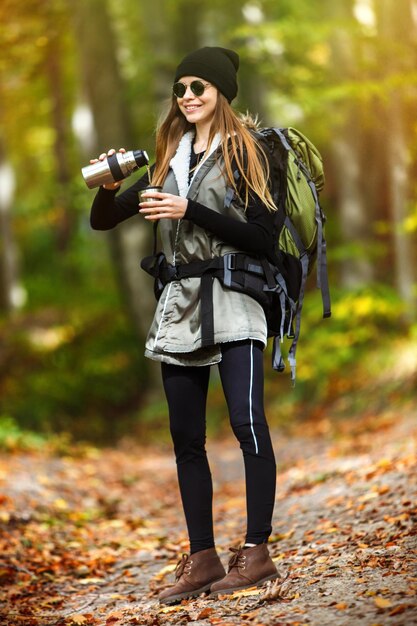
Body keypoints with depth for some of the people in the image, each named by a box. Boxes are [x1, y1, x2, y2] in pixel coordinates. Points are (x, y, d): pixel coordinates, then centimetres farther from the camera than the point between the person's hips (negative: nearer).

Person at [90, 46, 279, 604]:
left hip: (232, 304, -5)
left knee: (247, 422, -16)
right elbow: (103, 221, 16)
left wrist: (190, 211, -16)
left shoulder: (244, 153, 1)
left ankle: (256, 552, -12)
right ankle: (202, 559, 9)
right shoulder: (168, 160, 15)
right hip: (179, 308, 5)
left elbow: (263, 238, -10)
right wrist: (109, 185, -6)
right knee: (186, 438, 4)